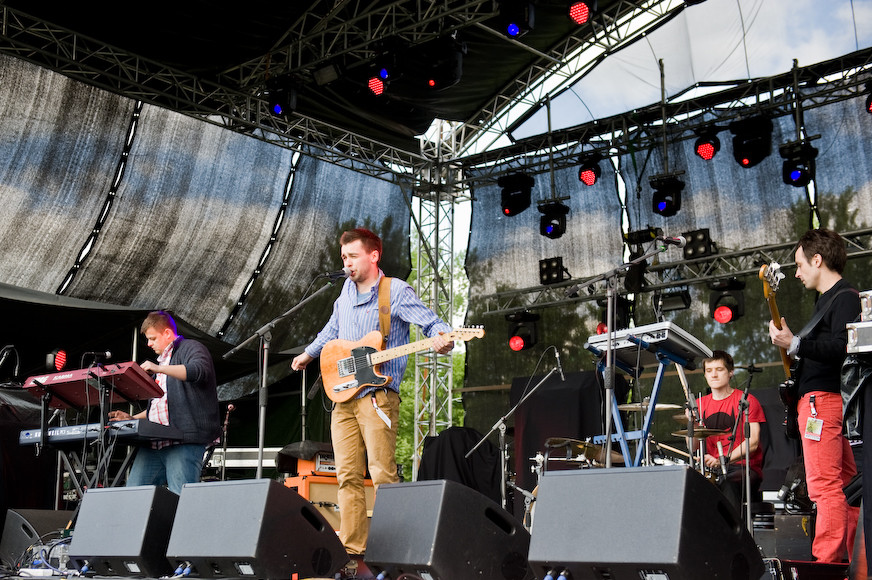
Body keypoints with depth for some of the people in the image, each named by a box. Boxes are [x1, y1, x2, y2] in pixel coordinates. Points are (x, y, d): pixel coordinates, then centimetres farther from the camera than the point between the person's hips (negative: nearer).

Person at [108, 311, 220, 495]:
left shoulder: (190, 348, 3)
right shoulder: (162, 360, 31)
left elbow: (200, 370, -22)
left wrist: (160, 369, -27)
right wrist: (133, 418, 24)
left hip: (183, 440, -9)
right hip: (153, 442, 9)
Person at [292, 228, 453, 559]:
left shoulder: (396, 292, -5)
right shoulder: (347, 290, 16)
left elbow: (431, 322, -13)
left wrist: (442, 338, -35)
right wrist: (309, 353, 43)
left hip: (377, 395, -7)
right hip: (343, 394, 7)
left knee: (382, 474, -9)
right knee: (347, 475, 6)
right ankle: (352, 546, 11)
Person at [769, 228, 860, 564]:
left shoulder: (844, 297, -9)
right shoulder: (827, 299, 22)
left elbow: (842, 348, -23)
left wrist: (794, 344, -23)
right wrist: (796, 349, 16)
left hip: (823, 399, -11)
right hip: (820, 400, 11)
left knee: (825, 486, -13)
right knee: (847, 486, 11)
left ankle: (826, 563, -13)